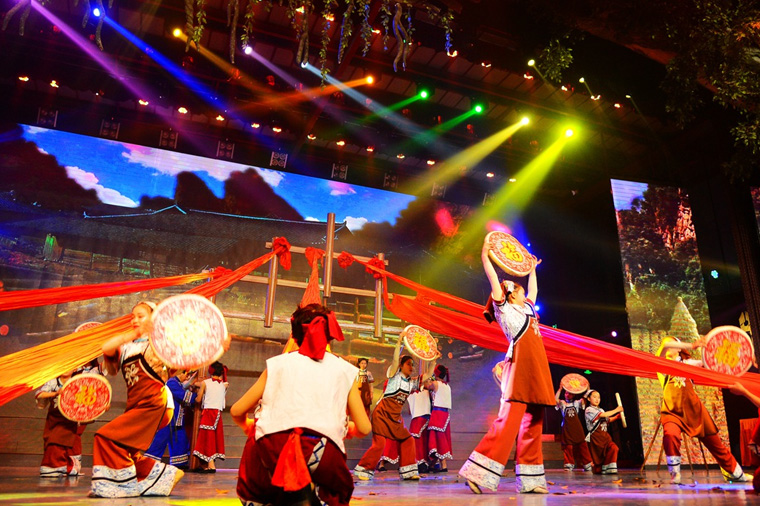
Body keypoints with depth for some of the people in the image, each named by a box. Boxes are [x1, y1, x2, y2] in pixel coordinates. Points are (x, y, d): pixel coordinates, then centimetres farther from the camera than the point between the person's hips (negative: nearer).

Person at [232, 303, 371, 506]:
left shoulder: (278, 364, 18)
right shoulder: (344, 369, 17)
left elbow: (237, 411, 19)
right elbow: (364, 428, 14)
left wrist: (248, 425, 42)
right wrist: (349, 428, 38)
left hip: (272, 449, 0)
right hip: (324, 450, 0)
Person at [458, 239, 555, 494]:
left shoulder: (526, 309, 25)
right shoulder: (504, 309, 3)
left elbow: (534, 290, 41)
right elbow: (493, 279, -1)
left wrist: (532, 269, 48)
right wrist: (484, 255, 6)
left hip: (536, 371, 9)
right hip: (520, 367, -9)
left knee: (532, 424, 4)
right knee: (510, 420, -16)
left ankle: (529, 480, 6)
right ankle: (479, 474, -16)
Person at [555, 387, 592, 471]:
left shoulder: (576, 403, 13)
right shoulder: (562, 403, 8)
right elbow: (555, 399, -12)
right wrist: (560, 389, -21)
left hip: (577, 427, 1)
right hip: (567, 428, -1)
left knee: (581, 445, -1)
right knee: (568, 446, -3)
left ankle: (587, 464, 5)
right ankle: (569, 464, 5)